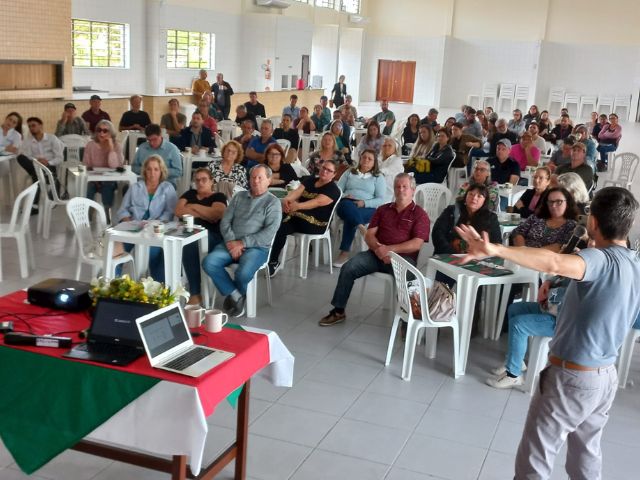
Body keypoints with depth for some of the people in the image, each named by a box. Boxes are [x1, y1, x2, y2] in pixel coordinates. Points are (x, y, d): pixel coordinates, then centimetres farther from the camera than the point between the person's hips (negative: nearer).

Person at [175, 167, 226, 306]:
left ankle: (195, 294, -34)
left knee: (190, 244, -38)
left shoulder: (218, 197, 13)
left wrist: (193, 206, 3)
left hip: (211, 236, -4)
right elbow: (178, 212, 7)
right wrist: (206, 214, -1)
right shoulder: (189, 194, 25)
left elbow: (215, 215, -8)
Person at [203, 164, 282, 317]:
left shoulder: (273, 202, 3)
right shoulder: (239, 197, 17)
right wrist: (231, 241, -9)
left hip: (257, 247, -4)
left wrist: (243, 243, -15)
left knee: (244, 273, -33)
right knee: (209, 263, -23)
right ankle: (236, 296, -11)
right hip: (232, 244, 4)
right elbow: (225, 221, 11)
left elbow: (269, 232, -9)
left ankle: (232, 296, 2)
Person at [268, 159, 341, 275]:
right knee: (279, 225, -24)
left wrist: (297, 206, -36)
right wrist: (287, 199, -26)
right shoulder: (309, 180, 15)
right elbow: (297, 192, -2)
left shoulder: (333, 190, -4)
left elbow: (318, 202, -20)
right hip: (299, 217, 5)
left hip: (316, 224, -5)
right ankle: (273, 261, -23)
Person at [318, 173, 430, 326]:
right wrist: (378, 248, -12)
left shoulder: (419, 214, 6)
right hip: (376, 254, 4)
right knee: (348, 268, -18)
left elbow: (417, 244, -7)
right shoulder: (383, 210, 19)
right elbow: (369, 235, 11)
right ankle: (338, 311, -8)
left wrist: (390, 249, -17)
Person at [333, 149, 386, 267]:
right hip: (346, 205, 2)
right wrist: (344, 196, -9)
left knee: (350, 218, -35)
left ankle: (344, 253, -35)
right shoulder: (349, 173, 23)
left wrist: (364, 203, -13)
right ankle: (362, 229, -54)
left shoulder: (378, 178, 16)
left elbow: (380, 200, 4)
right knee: (347, 205, -38)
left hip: (368, 208, -1)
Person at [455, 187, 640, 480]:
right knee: (586, 456, 23)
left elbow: (554, 263, -45)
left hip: (570, 378, -8)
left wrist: (494, 250, -55)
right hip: (606, 377, 8)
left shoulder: (601, 260, -22)